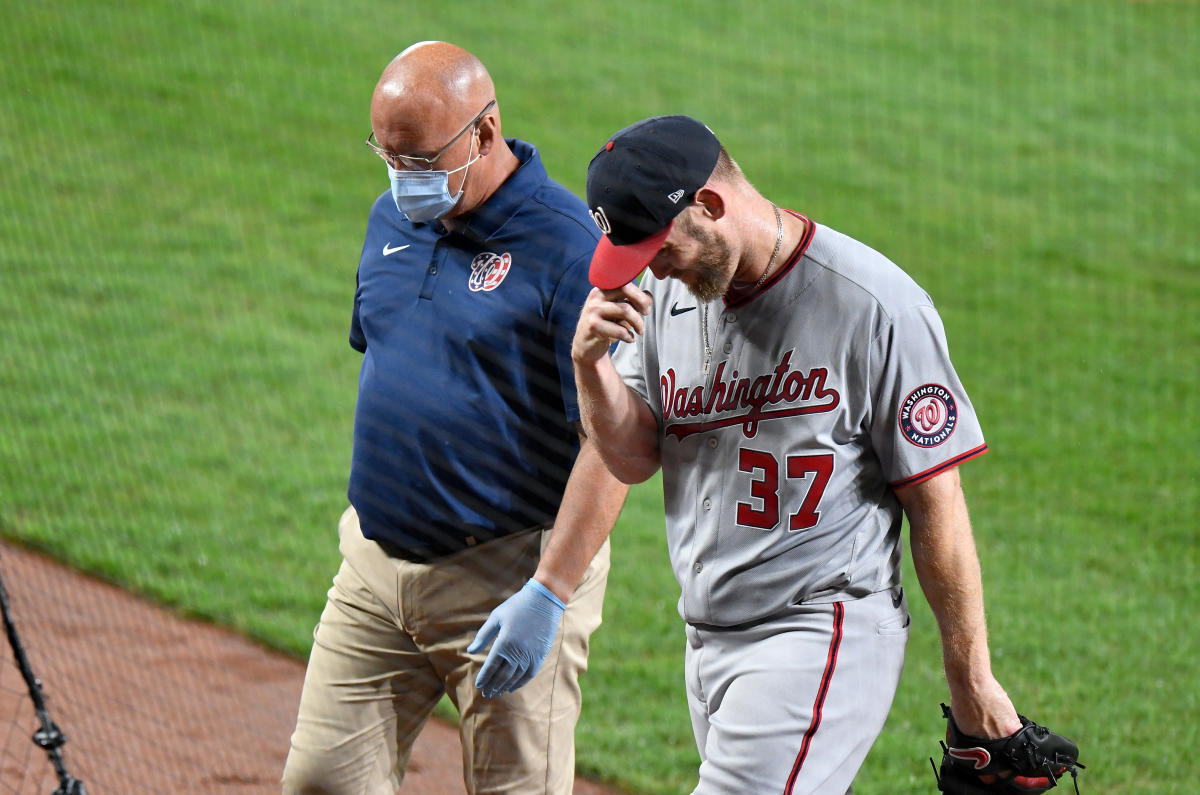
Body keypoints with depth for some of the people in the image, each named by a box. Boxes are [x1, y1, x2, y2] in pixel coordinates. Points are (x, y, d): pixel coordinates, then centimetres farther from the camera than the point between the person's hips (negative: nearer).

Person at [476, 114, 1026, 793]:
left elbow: (936, 501, -11)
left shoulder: (878, 307, -14)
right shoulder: (667, 295, 6)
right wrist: (591, 362, -11)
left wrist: (972, 680, -8)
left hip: (822, 636, -8)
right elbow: (633, 458, 10)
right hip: (708, 641, 8)